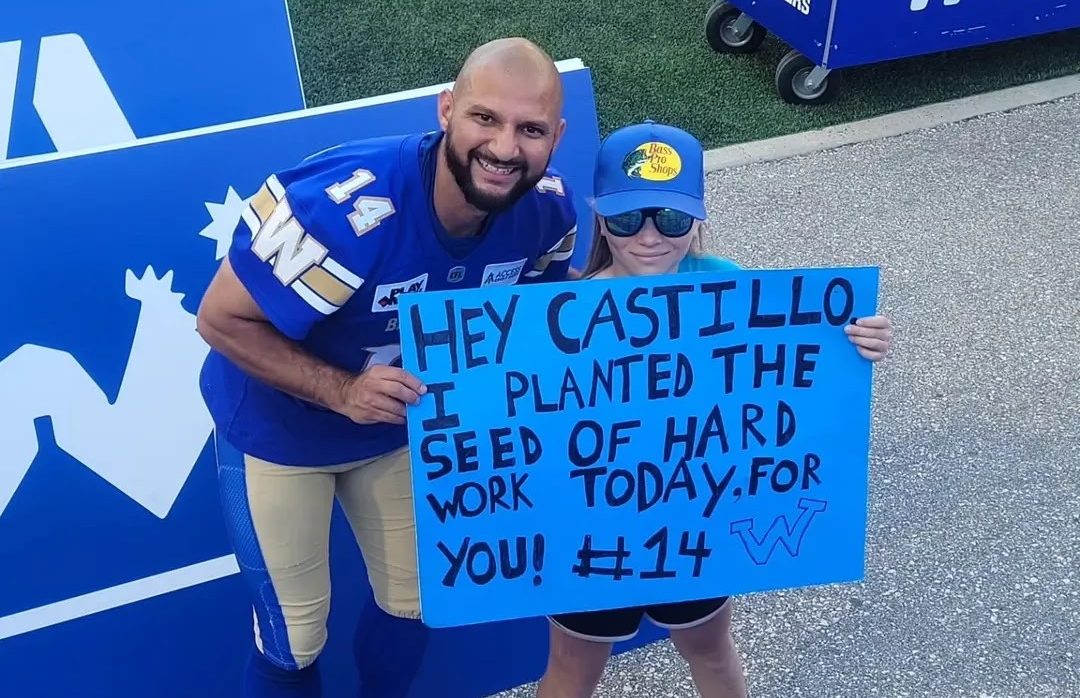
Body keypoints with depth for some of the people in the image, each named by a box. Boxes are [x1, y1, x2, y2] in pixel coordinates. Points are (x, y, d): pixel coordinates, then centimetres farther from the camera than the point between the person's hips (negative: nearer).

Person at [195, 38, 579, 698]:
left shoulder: (550, 211, -20)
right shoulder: (341, 206, -37)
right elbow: (222, 321, -26)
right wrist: (341, 393, -36)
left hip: (401, 423, 5)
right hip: (278, 430, -4)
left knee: (415, 603, 20)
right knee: (294, 637, 11)